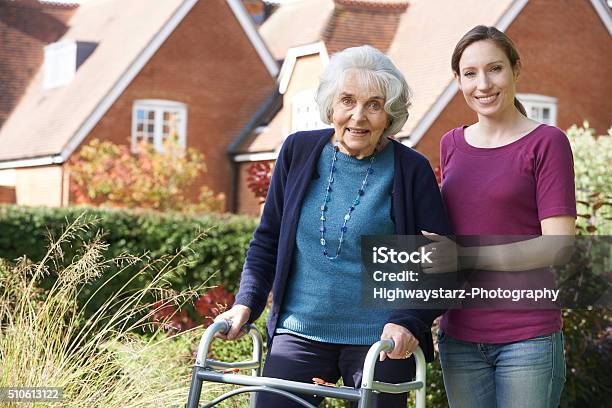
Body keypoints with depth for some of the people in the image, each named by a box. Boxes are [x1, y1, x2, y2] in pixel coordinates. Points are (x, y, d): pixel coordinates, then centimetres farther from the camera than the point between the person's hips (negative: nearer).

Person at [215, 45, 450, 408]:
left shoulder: (411, 170, -5)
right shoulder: (299, 150, 3)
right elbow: (268, 240, 11)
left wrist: (409, 322, -17)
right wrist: (246, 304, 0)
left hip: (380, 342, -2)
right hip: (299, 333, 2)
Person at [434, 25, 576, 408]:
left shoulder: (546, 142, -5)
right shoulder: (452, 144, 11)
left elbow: (558, 245, -11)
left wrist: (464, 256, -16)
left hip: (528, 336, -4)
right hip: (459, 336, 5)